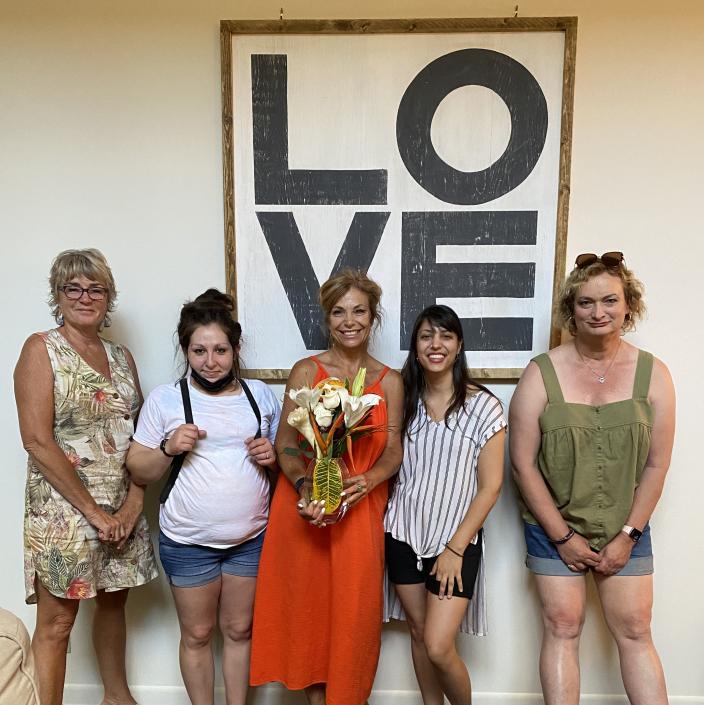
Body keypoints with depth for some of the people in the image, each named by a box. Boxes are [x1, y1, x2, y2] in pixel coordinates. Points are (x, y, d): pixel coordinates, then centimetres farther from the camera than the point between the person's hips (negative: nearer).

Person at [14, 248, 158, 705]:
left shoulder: (121, 356, 8)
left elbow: (139, 434, 8)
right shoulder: (41, 350, -8)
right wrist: (93, 511, -14)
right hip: (64, 507, -5)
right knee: (56, 623, 4)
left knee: (113, 602, 20)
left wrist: (135, 499, -5)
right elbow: (38, 442, -15)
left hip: (122, 507, 6)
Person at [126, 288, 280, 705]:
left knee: (239, 630, 17)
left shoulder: (261, 395, 1)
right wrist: (169, 447, -21)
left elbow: (285, 458, 11)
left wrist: (273, 456, -11)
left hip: (252, 538, 2)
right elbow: (139, 471, -2)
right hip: (188, 542, -2)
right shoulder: (165, 399, -7)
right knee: (198, 634, 14)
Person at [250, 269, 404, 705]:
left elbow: (393, 452, 2)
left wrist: (367, 481, -17)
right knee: (308, 603, 9)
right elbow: (285, 445, -4)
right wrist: (306, 488, -21)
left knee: (354, 608, 5)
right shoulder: (306, 371, -1)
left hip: (361, 510, 1)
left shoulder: (390, 381, 4)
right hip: (304, 508, -1)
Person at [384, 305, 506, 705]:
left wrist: (455, 548, -11)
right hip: (404, 534, 4)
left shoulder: (484, 406, -10)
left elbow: (490, 487, -9)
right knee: (419, 633, 15)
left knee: (438, 647, -5)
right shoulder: (405, 399, 1)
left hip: (456, 539, -3)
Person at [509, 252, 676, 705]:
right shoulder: (542, 374, -10)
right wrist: (562, 537, -8)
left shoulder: (653, 374, -4)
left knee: (635, 632, 10)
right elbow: (523, 465, -9)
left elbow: (657, 464, -1)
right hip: (555, 528, -1)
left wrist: (628, 535, -4)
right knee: (562, 627, 6)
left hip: (626, 530, 2)